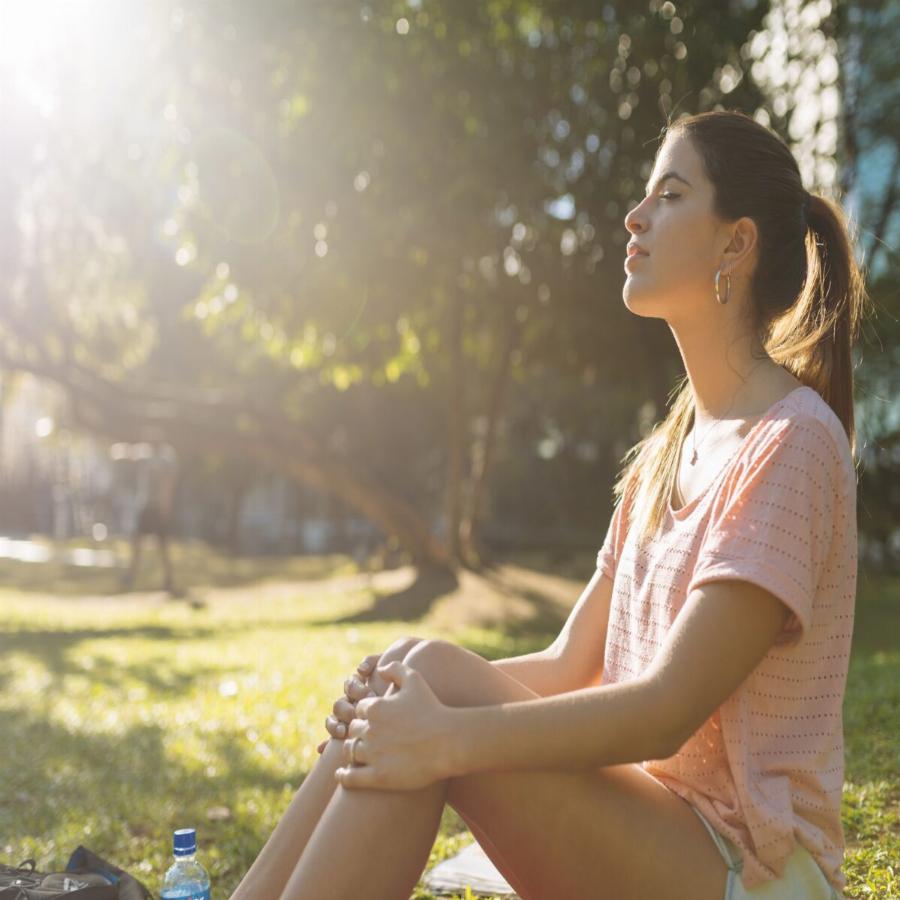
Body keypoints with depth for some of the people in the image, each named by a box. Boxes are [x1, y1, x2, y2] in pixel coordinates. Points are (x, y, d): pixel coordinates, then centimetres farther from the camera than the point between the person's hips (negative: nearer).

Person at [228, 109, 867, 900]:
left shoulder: (791, 439, -15)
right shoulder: (665, 450, 12)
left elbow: (670, 710, -21)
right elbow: (571, 665, 7)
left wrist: (448, 737, -27)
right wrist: (402, 701, -8)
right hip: (643, 832, 7)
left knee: (431, 671, -23)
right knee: (411, 675, -12)